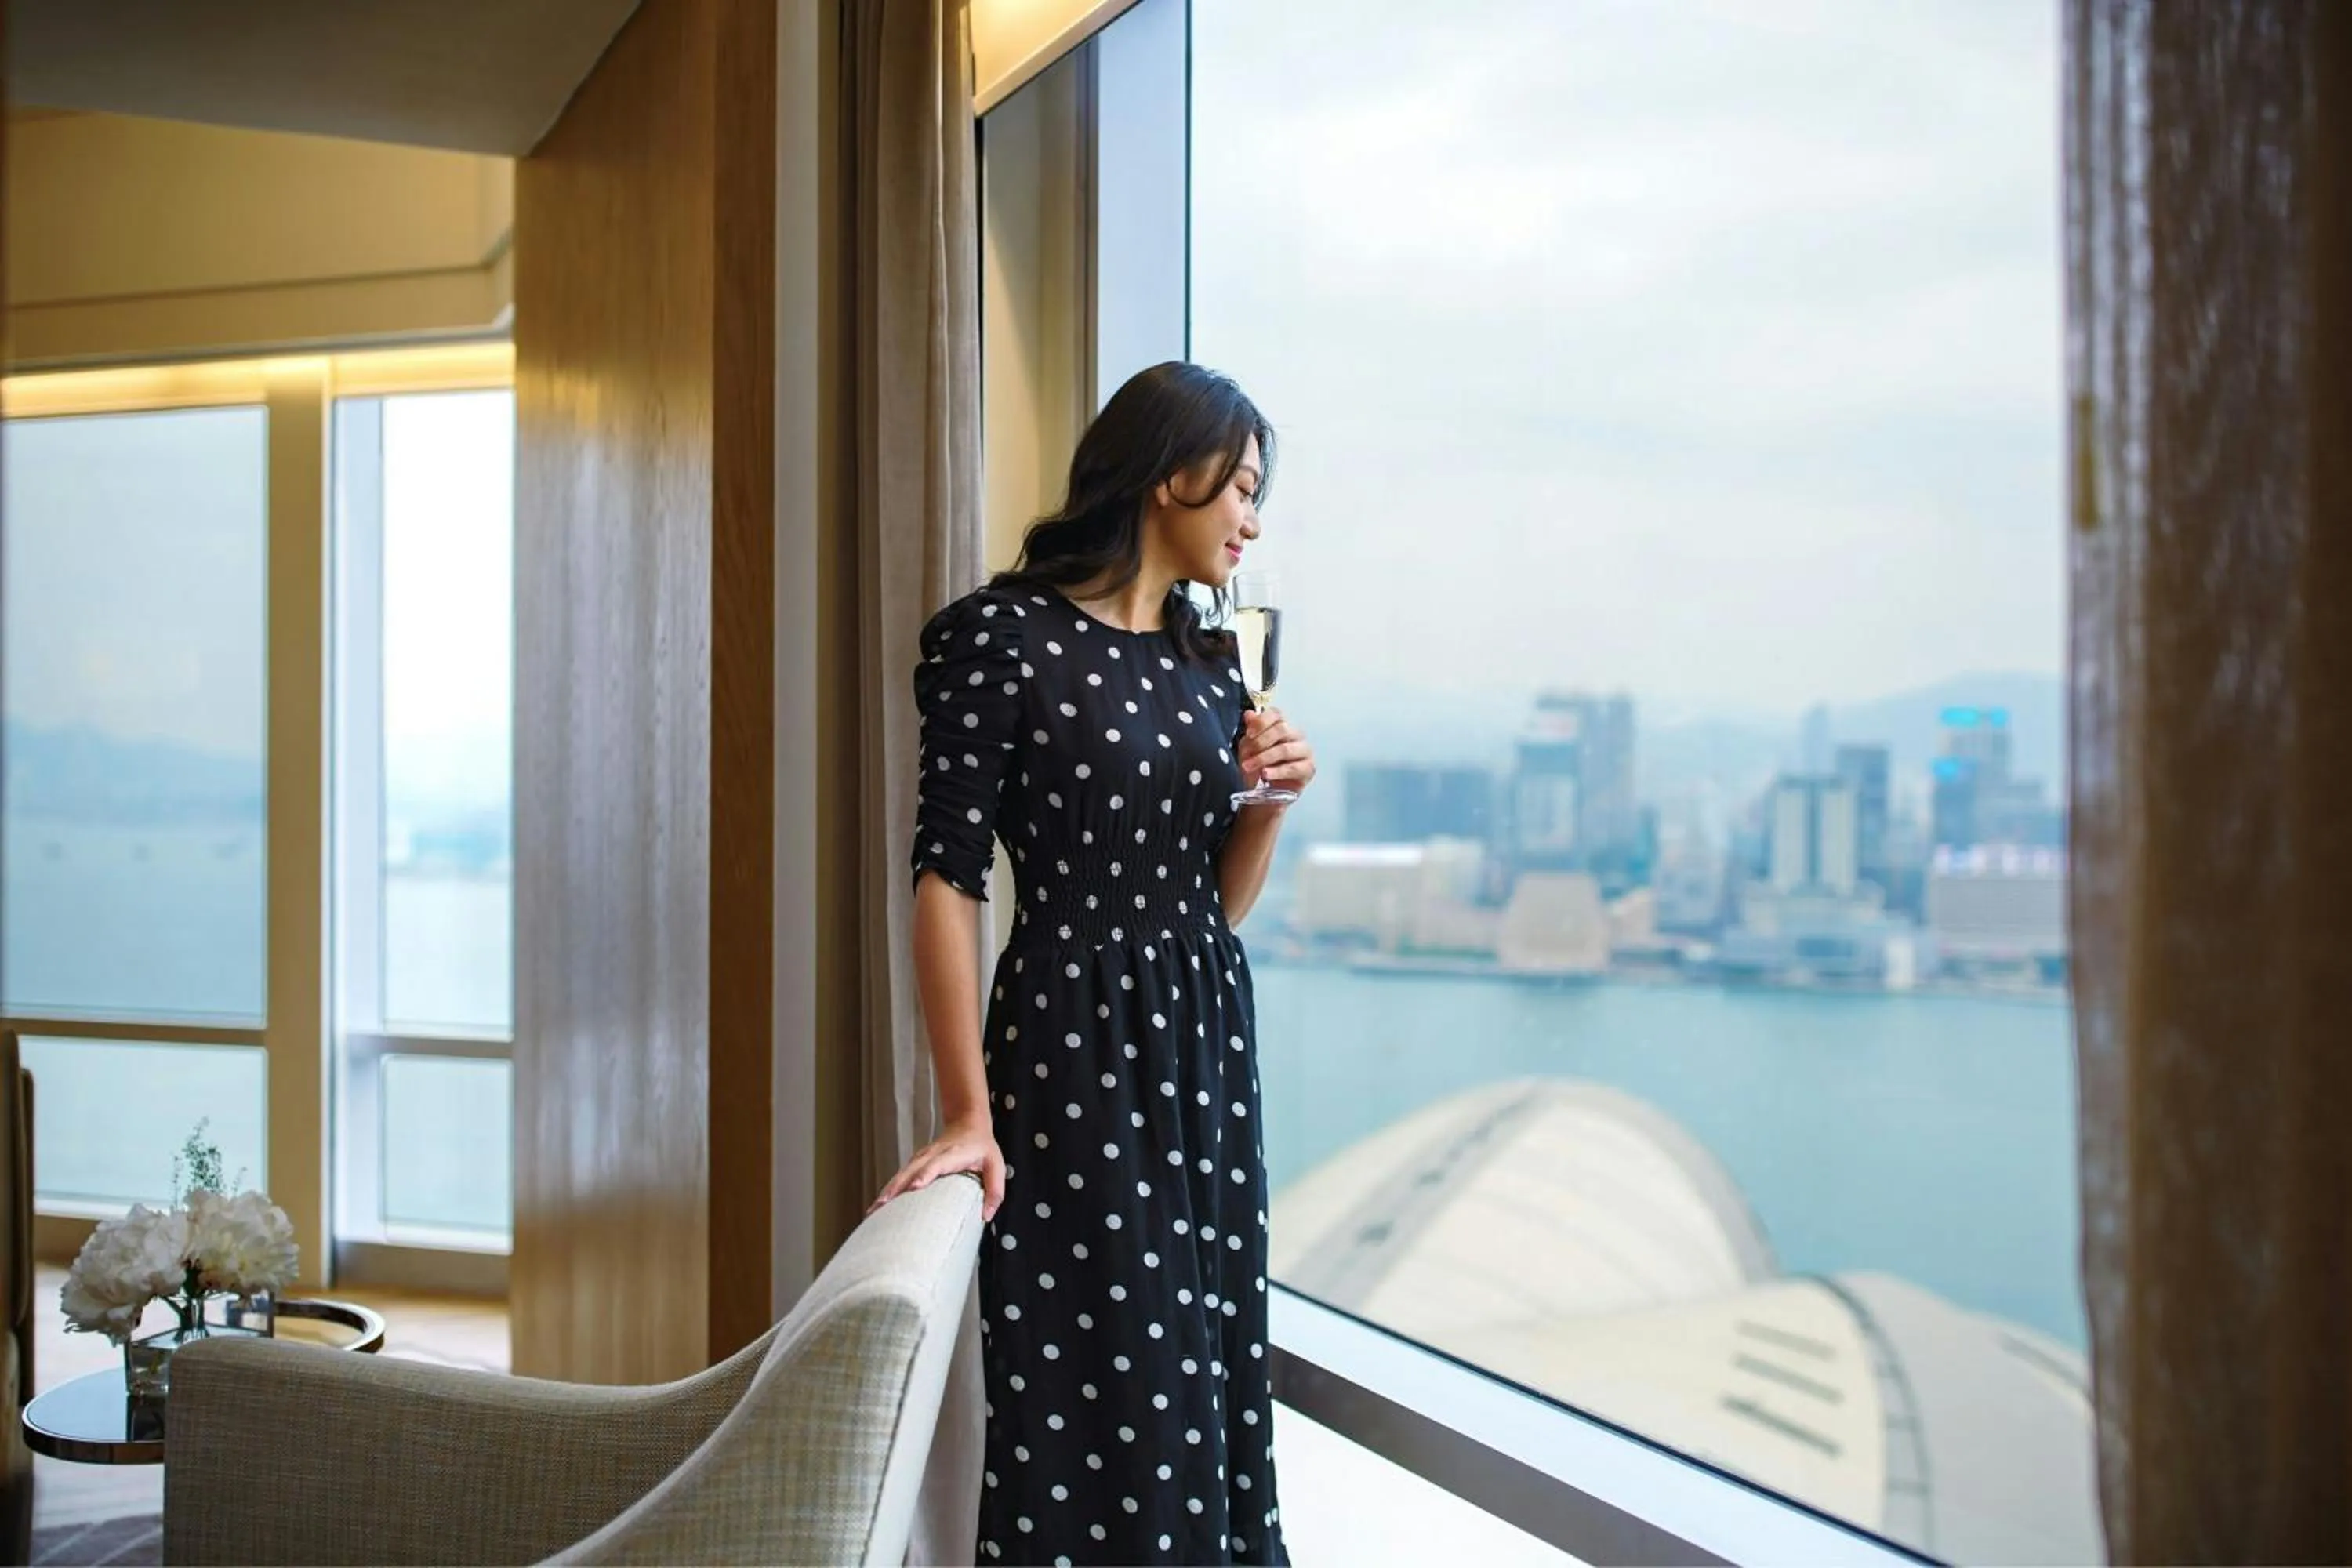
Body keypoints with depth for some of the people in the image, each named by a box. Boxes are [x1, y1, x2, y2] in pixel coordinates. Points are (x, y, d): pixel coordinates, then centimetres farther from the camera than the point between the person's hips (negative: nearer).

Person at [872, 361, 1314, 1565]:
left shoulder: (1210, 660, 11)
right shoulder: (1006, 636, -9)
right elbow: (948, 879, -13)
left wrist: (1271, 797, -3)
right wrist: (969, 1114, -18)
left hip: (1209, 1041, 7)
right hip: (1075, 1045, -6)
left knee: (1211, 1380, 12)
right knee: (1098, 1391, -1)